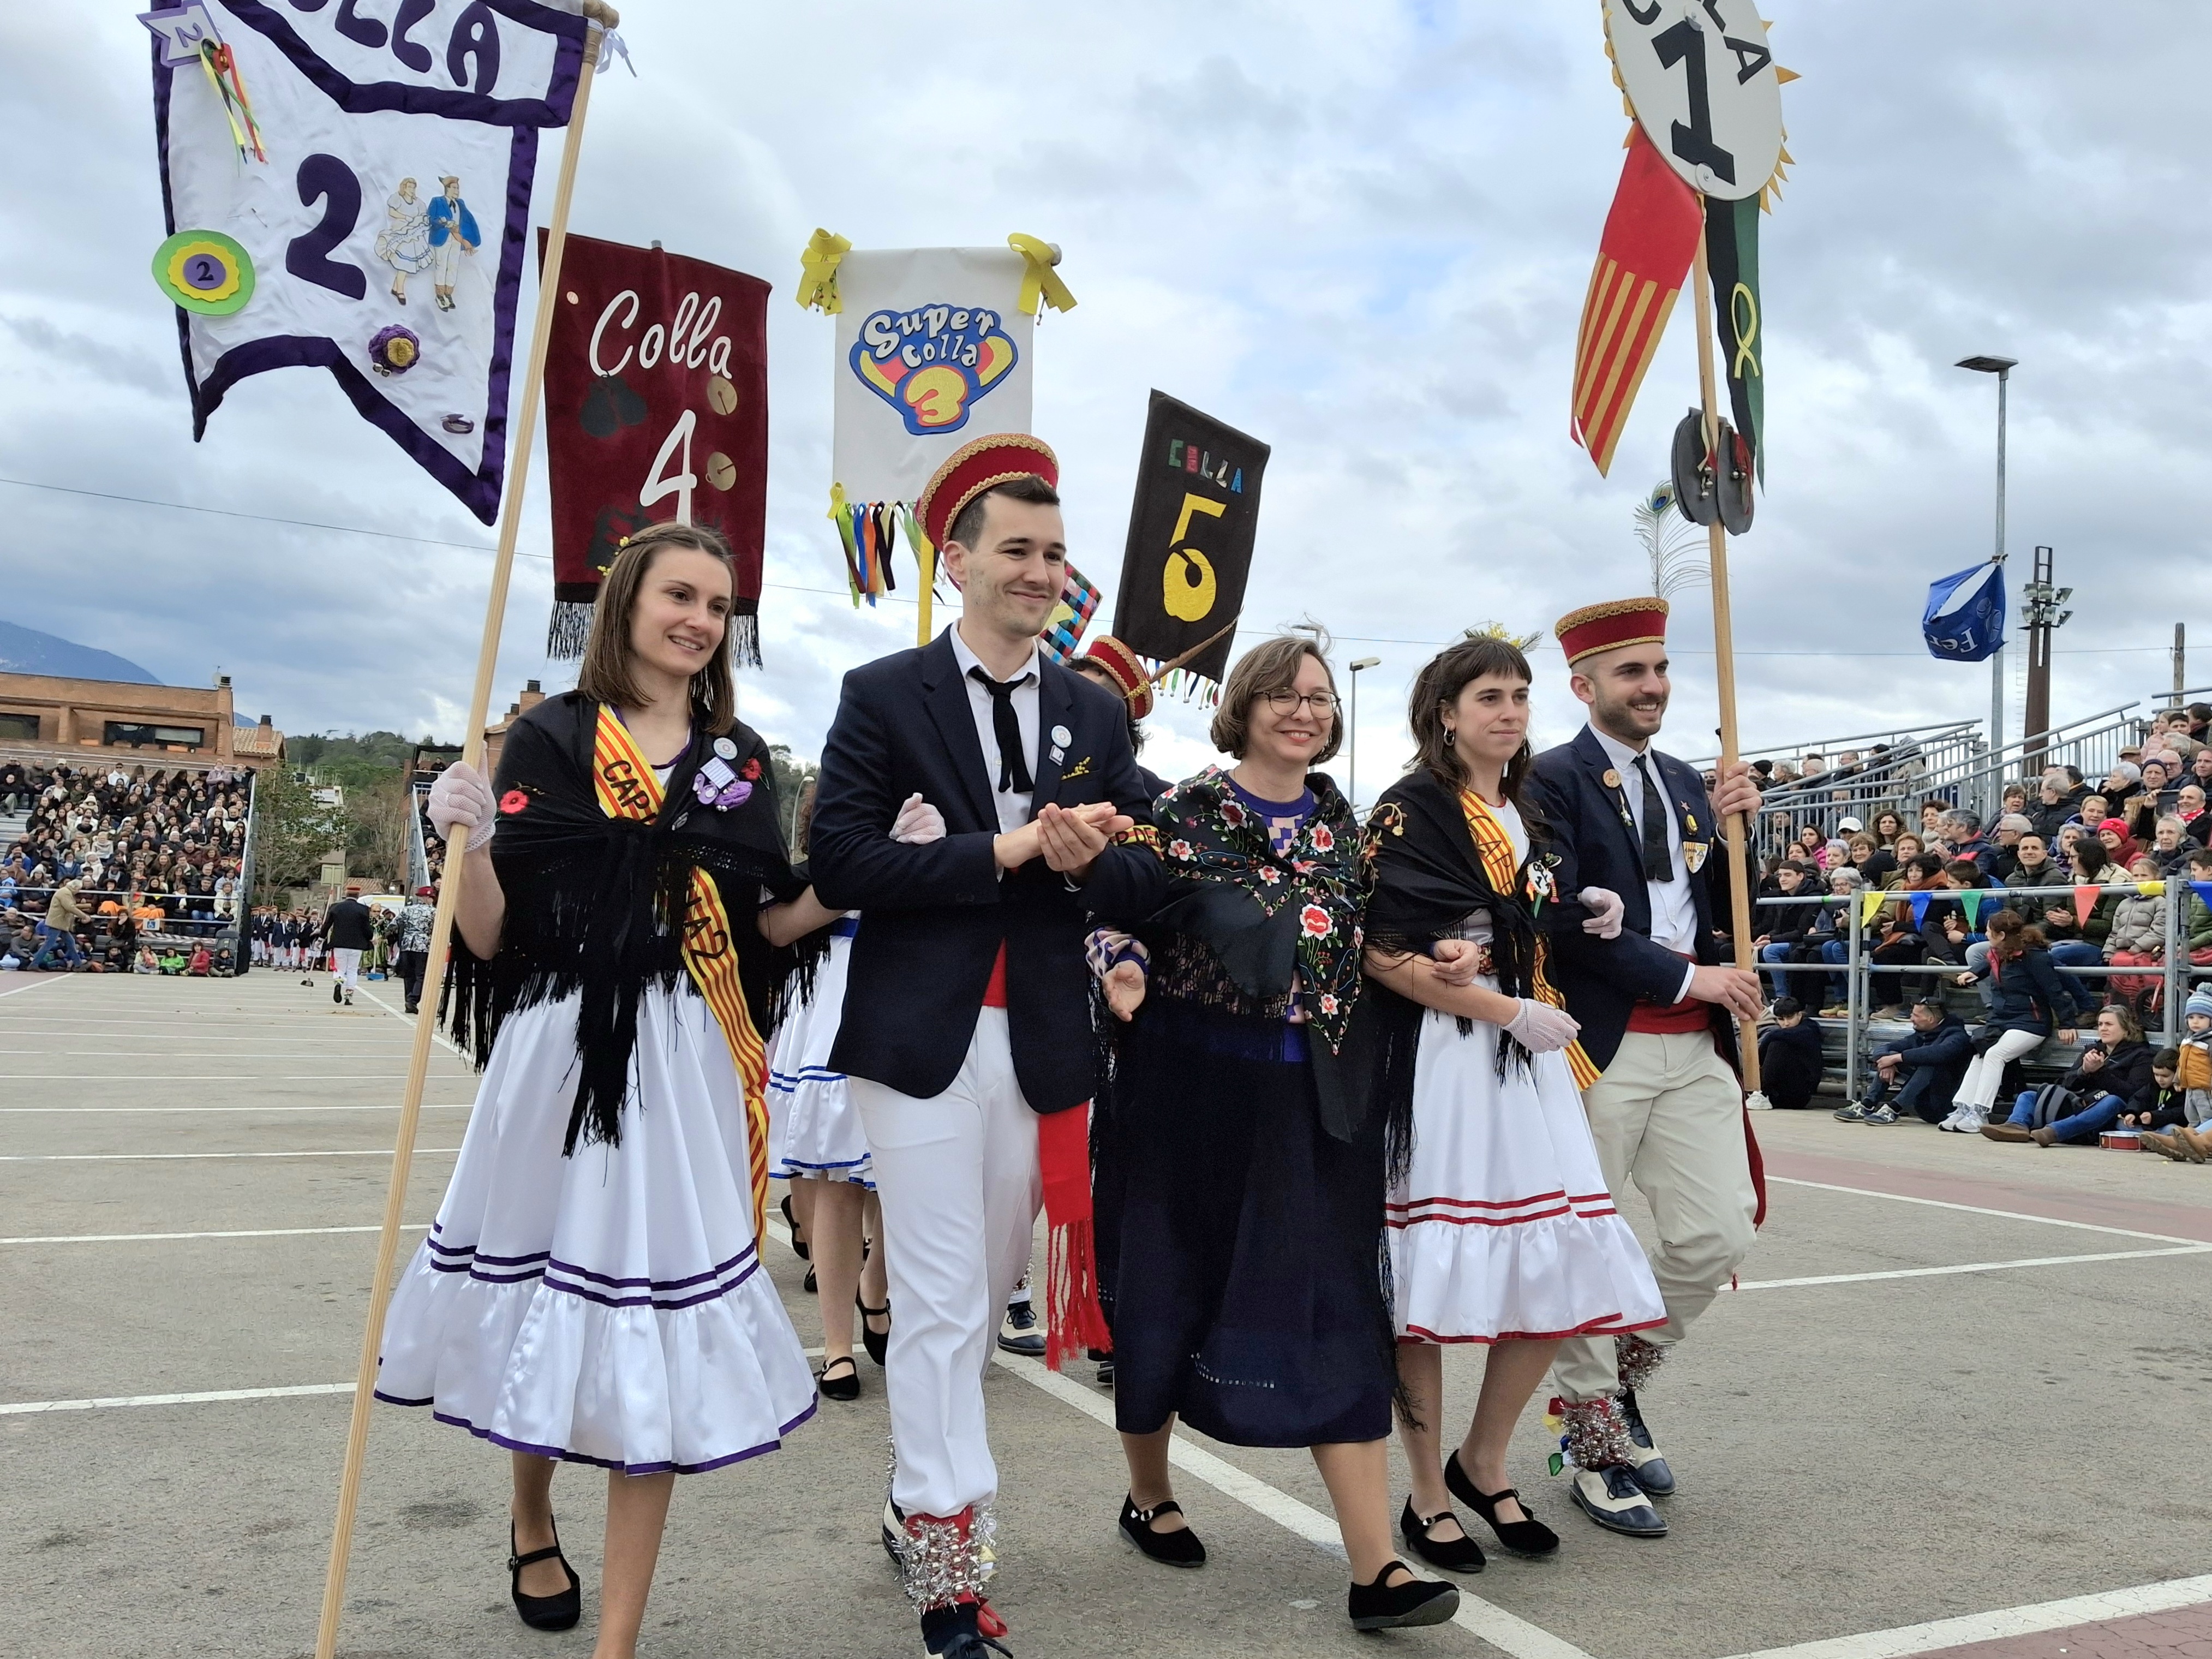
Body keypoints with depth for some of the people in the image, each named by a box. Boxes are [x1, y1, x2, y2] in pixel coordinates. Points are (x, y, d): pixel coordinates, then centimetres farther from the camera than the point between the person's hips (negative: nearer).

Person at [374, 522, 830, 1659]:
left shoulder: (741, 758, 10)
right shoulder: (551, 738, 1)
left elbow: (763, 928, 10)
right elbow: (494, 936, -3)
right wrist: (468, 842, -22)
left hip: (682, 1066, 1)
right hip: (558, 1053, -1)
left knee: (657, 1321, -1)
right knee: (540, 1284, 14)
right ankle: (532, 1522, 46)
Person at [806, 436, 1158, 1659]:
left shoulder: (1097, 713, 10)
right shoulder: (884, 696, -1)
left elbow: (1139, 885, 8)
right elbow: (838, 865, -12)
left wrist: (1087, 861, -14)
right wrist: (1001, 849, -18)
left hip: (1042, 1044, 5)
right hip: (923, 1039, -4)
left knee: (986, 1296, 16)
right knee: (942, 1308, -2)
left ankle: (912, 1503, 37)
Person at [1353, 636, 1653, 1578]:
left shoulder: (1524, 818, 17)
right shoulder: (1410, 812, -7)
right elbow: (1386, 957, -15)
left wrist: (1589, 915, 4)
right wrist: (1513, 1012, -15)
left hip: (1528, 1061, 7)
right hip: (1439, 1063, -7)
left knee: (1560, 1273, 5)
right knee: (1428, 1282, -2)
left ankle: (1482, 1464, 25)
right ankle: (1428, 1499, 14)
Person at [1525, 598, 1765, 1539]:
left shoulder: (1684, 784, 16)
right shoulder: (1552, 782, -7)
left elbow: (1720, 912, 17)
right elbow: (1567, 922, -17)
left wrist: (1735, 830, 0)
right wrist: (1687, 976, -14)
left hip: (1695, 1046, 7)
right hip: (1601, 1045, -6)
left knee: (1720, 1234, 5)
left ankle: (1618, 1383, 29)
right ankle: (1596, 1447, 22)